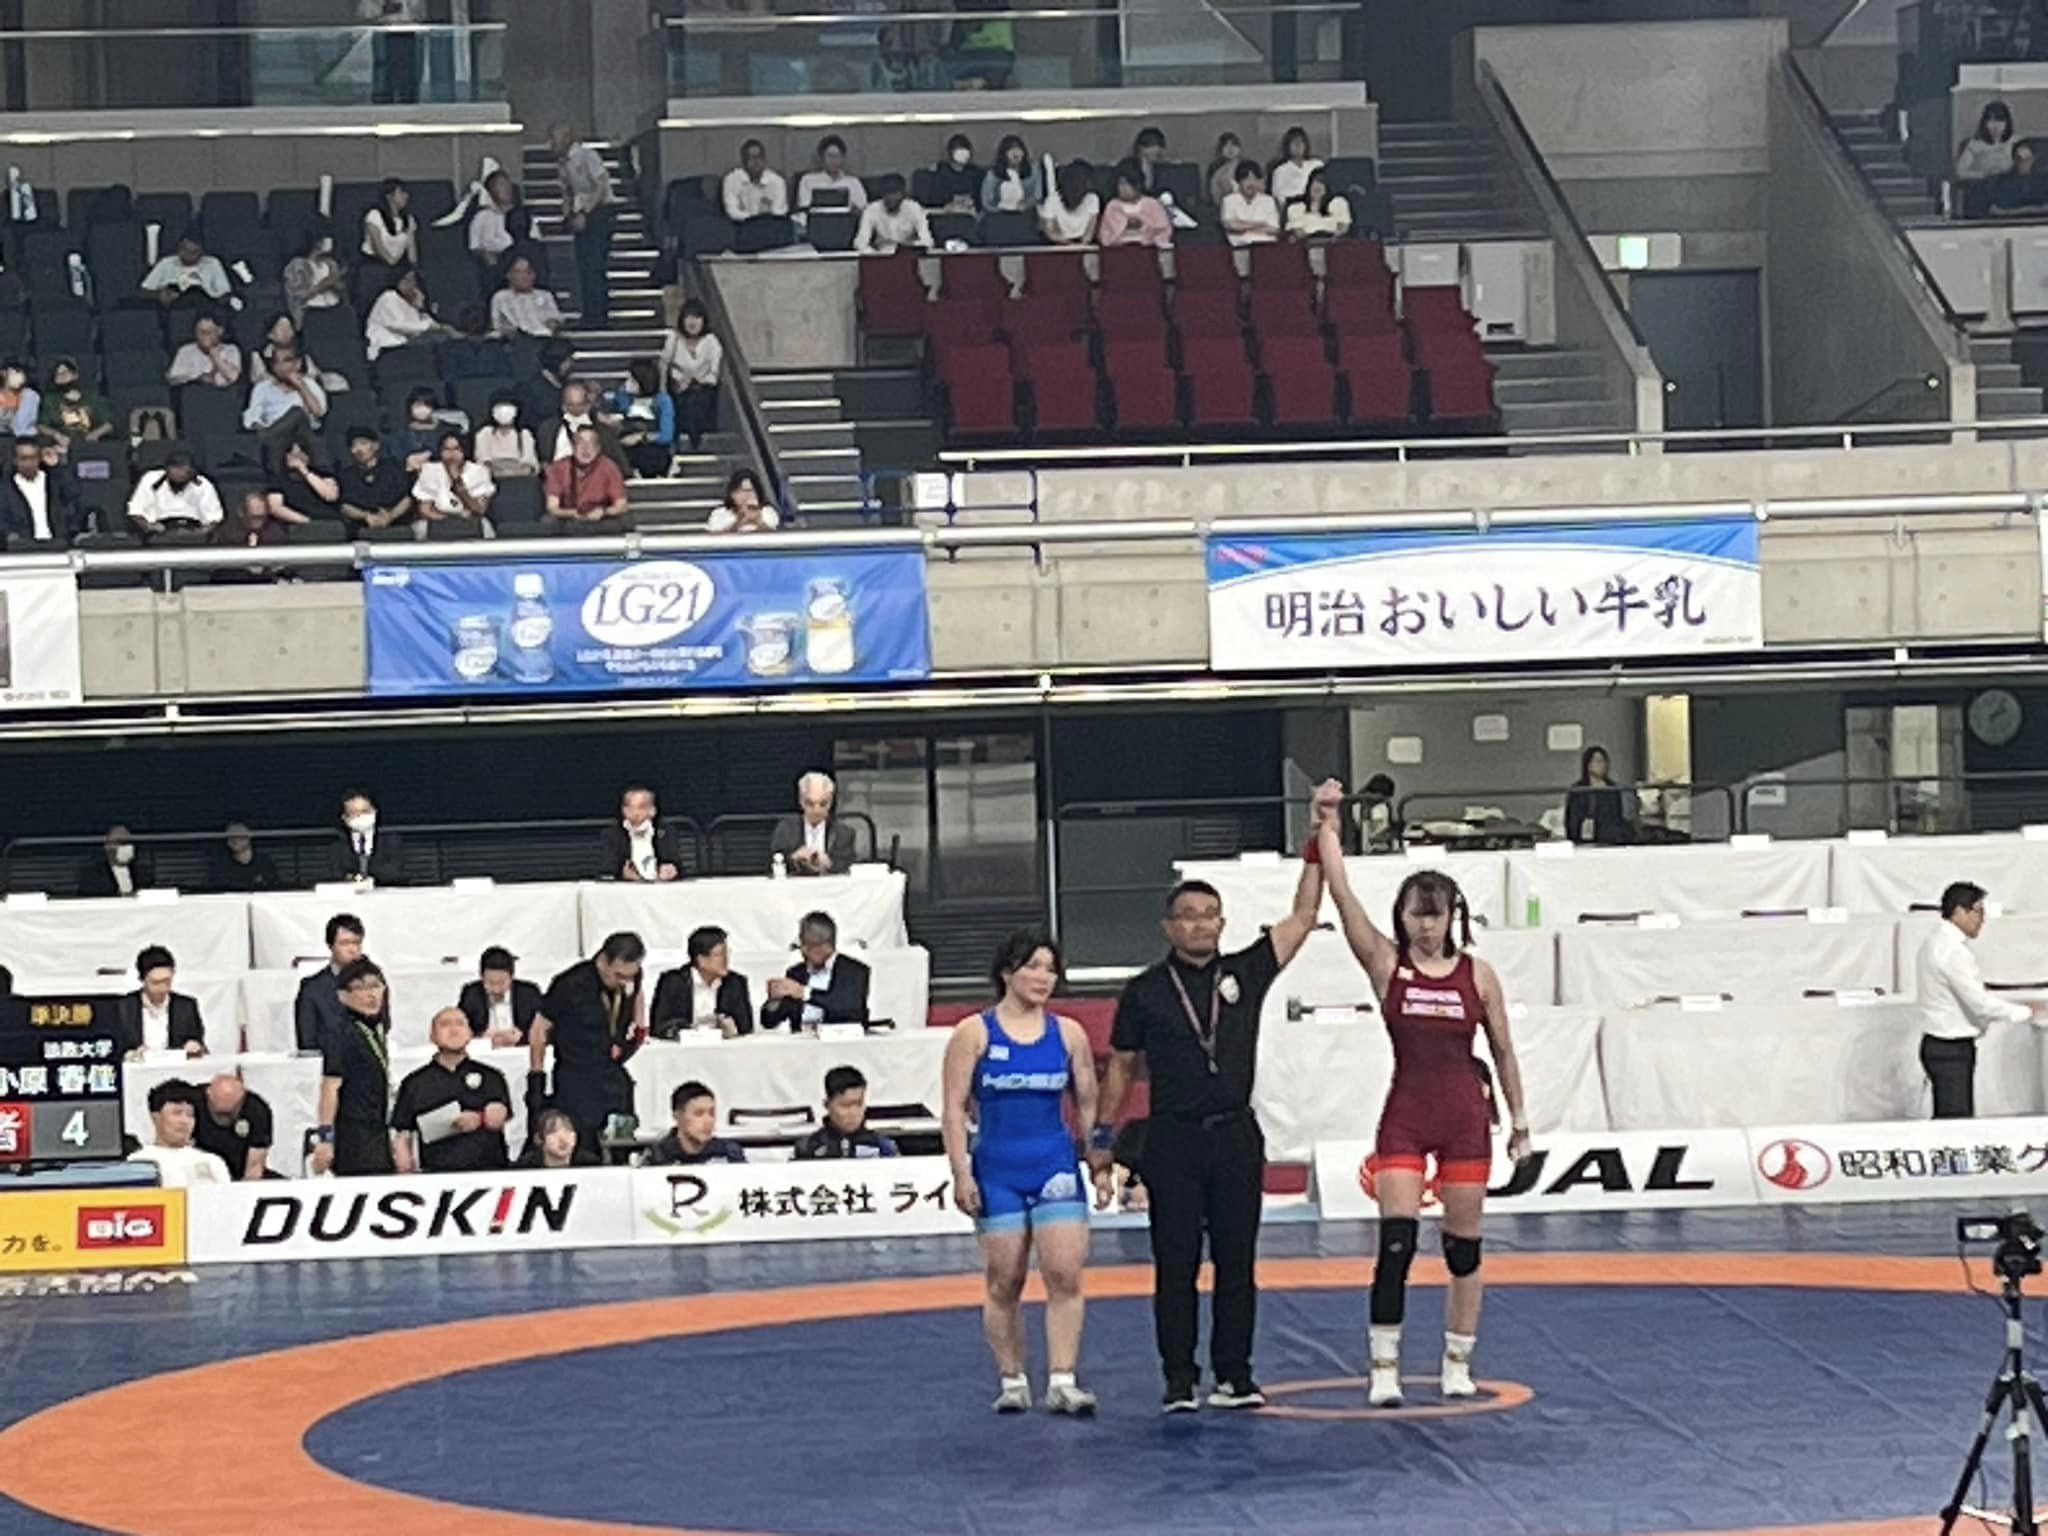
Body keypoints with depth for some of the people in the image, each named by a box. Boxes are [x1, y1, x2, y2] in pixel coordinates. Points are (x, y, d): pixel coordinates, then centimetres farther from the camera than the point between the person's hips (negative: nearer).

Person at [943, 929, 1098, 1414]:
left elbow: (1088, 1104, 12)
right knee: (1004, 1281, 3)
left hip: (1056, 1167, 1)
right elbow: (955, 1109, -3)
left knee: (1065, 1274, -9)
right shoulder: (974, 1033, -2)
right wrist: (961, 1174, -9)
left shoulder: (1068, 1033, 6)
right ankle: (1012, 1382, 13)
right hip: (997, 1170, -1)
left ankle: (1062, 1382, -8)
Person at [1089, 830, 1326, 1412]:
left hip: (1236, 1135, 2)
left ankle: (1234, 1375, 11)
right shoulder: (1146, 991, 3)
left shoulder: (1244, 973, 5)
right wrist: (1101, 1141, 7)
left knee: (1237, 1262, 5)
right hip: (1172, 1140, -2)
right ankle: (1179, 1380, 5)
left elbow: (1303, 916, 3)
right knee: (1176, 1266, 0)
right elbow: (1120, 1066, 10)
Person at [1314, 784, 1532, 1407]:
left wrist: (1519, 1120, 12)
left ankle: (1457, 1362, 18)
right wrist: (1328, 825, -9)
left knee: (1463, 1246, 6)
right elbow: (1341, 893, -7)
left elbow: (1503, 1050, 10)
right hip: (1405, 1116, -1)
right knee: (1396, 1240, -10)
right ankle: (1384, 1367, -4)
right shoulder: (1386, 964, 0)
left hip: (1465, 1116, 1)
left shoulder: (1478, 974, 2)